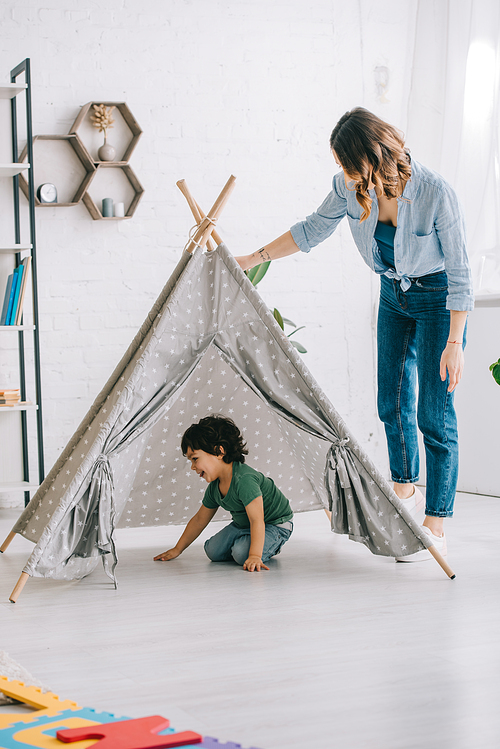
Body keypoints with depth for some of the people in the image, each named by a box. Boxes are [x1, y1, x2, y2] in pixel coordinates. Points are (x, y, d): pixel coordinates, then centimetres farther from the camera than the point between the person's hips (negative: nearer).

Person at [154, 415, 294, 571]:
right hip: (242, 524, 8)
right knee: (213, 551, -4)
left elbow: (256, 520, -41)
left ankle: (270, 546, -1)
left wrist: (254, 556, -50)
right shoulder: (214, 488, -5)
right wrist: (177, 549, 16)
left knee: (242, 553, -29)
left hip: (276, 524, -8)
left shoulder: (244, 479, -35)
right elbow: (199, 520, 10)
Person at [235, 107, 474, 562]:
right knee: (393, 402, 12)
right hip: (394, 293, 6)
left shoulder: (435, 194, -30)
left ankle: (436, 528, 0)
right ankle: (405, 491, 34)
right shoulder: (352, 187, -14)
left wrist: (455, 343, -21)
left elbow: (459, 272, -22)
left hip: (438, 297, -6)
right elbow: (312, 230, 4)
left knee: (434, 414, -7)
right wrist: (254, 259, 4)